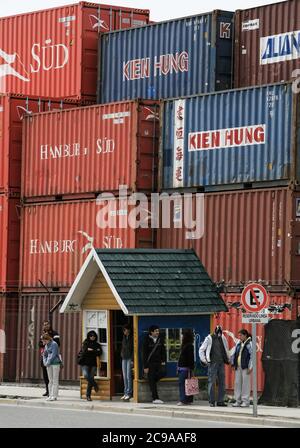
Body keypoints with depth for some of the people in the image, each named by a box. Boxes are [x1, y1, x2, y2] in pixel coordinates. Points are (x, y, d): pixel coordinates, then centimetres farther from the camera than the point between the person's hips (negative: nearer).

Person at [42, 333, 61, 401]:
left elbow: (53, 355, -16)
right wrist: (45, 362, 2)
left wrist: (48, 362, -14)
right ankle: (50, 395, 11)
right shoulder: (46, 345, 12)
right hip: (49, 365, 7)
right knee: (50, 380, 8)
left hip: (55, 363, -7)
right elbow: (45, 354, 19)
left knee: (55, 380, -5)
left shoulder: (54, 344, -11)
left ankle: (54, 396, -5)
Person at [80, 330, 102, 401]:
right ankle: (95, 385, -2)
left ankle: (88, 395, 4)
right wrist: (95, 351, -14)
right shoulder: (85, 343, 6)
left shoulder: (97, 345, 13)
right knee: (86, 375, -26)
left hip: (93, 364, 2)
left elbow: (100, 353, 0)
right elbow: (84, 351, -11)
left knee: (91, 378, -3)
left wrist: (91, 350, -11)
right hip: (85, 363, -2)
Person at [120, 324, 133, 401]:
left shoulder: (132, 338, -7)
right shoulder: (124, 338, 14)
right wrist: (121, 355, 10)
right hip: (124, 358, 7)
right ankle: (125, 393, 10)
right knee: (124, 376, 7)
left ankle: (129, 393, -6)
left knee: (128, 376, -9)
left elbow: (133, 349, -10)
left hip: (129, 358, -7)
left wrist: (132, 359, -16)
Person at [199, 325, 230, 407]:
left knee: (222, 382, 5)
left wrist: (228, 359, 18)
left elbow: (226, 350, 24)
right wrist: (204, 360, -6)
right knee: (212, 382, -5)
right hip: (213, 363, -5)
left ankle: (220, 401, 10)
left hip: (221, 363, 5)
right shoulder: (209, 339, -2)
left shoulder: (223, 338, 10)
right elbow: (201, 350, 1)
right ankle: (211, 401, -2)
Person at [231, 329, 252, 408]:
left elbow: (252, 356, -10)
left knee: (245, 383, -5)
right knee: (237, 383, 6)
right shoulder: (238, 344, 15)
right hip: (238, 367, 7)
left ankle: (246, 401, -1)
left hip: (245, 367, -7)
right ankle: (238, 400, 11)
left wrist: (250, 367, -14)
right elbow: (234, 354, 22)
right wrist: (233, 364, 13)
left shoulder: (249, 344, -5)